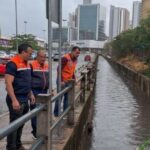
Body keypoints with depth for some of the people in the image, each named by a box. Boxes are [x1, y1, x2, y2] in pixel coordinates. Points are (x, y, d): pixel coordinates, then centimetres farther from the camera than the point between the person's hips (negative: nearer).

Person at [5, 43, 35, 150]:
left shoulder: (26, 63, 12)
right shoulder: (13, 63, -15)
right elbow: (8, 83, -20)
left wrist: (31, 94, 18)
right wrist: (14, 100, -25)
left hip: (25, 100, 8)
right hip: (17, 100, -8)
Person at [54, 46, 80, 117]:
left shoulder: (75, 59, 7)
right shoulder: (65, 58, -18)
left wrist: (74, 79, 10)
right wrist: (61, 81, -23)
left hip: (69, 81, 8)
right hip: (62, 81, -8)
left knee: (67, 97, 13)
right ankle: (56, 113, 15)